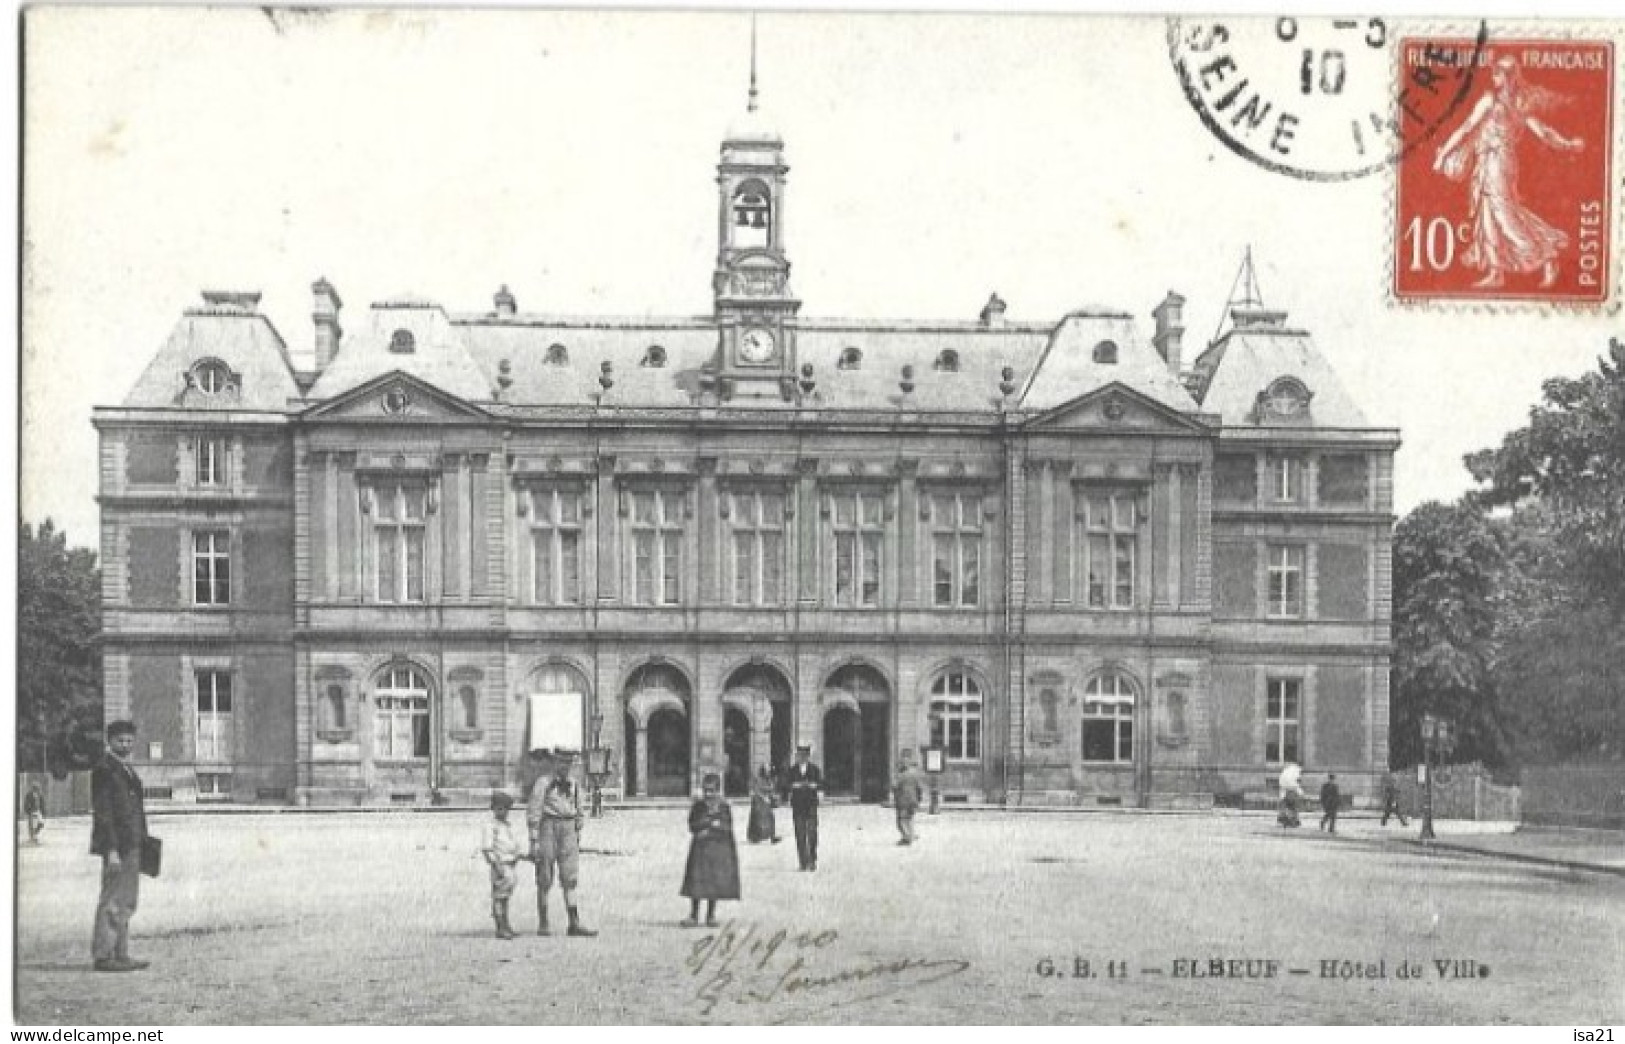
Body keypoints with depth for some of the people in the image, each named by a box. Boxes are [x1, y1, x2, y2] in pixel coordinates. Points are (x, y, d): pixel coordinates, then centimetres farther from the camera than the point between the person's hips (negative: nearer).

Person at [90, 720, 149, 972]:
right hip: (116, 845, -9)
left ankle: (120, 955, 17)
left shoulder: (127, 769, 18)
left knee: (126, 903, 12)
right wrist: (111, 850, -20)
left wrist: (142, 842, 16)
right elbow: (102, 813, -16)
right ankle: (103, 956, -3)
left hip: (132, 846, 9)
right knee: (113, 902, -7)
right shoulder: (104, 769, -10)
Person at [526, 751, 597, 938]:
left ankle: (574, 924, -8)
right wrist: (533, 841, -12)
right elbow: (533, 812, -8)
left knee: (570, 879, -4)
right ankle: (542, 924, 11)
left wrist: (578, 841, 15)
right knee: (544, 881, 3)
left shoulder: (574, 786, 11)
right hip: (547, 830, -4)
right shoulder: (543, 784, -5)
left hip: (568, 832, 4)